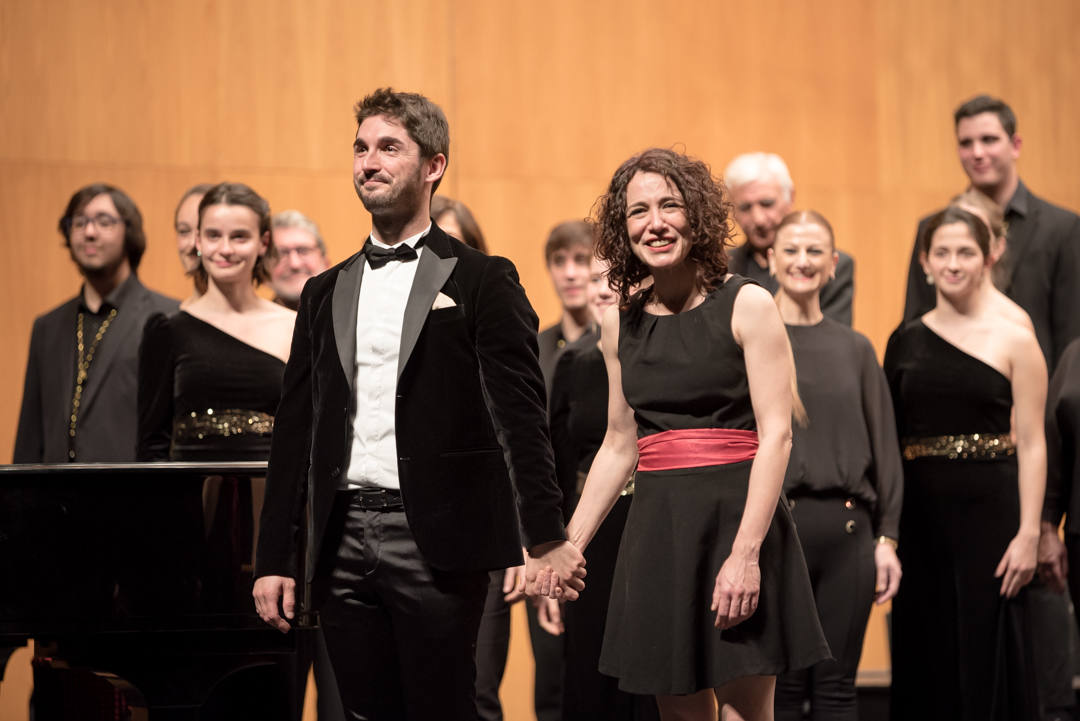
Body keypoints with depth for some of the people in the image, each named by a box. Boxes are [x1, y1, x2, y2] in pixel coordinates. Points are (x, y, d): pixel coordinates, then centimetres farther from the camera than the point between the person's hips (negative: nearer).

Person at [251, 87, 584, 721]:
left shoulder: (481, 281, 1)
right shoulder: (326, 294, 16)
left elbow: (521, 415, -6)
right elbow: (295, 431, 15)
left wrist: (547, 538, -15)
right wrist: (275, 558, 10)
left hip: (438, 543, -5)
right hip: (344, 543, 5)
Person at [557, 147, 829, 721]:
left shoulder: (747, 306, -4)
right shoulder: (622, 323, 10)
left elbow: (776, 436, -10)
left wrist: (746, 551, -20)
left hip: (736, 518, -4)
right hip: (657, 529, 5)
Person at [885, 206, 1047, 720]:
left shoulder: (1014, 340, -2)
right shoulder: (906, 341, 9)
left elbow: (1032, 444, -5)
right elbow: (888, 438, 11)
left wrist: (1028, 533, -12)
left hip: (988, 509, -3)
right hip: (919, 513, 4)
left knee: (986, 653, -1)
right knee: (924, 655, 8)